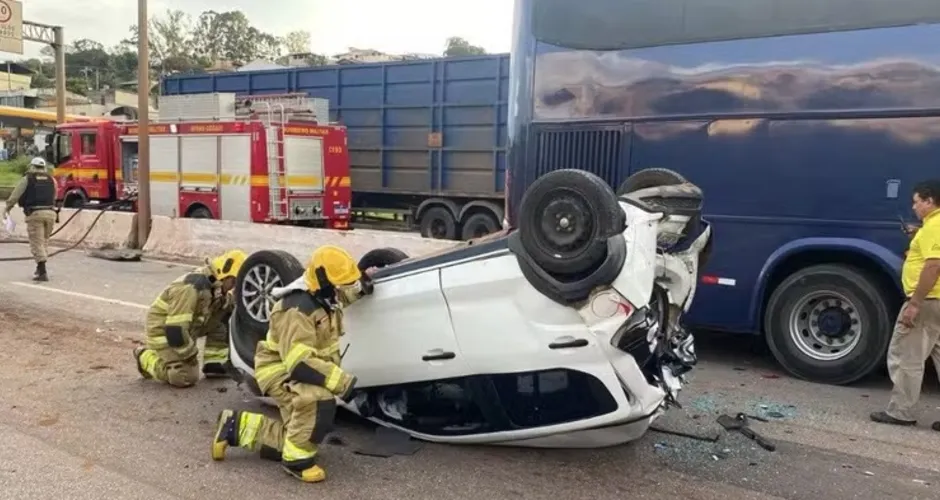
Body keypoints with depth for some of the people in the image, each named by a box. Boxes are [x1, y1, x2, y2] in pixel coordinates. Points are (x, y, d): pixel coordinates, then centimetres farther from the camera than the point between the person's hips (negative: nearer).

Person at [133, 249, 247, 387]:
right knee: (187, 378, -15)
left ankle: (214, 365, 4)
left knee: (224, 318, 0)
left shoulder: (215, 285, -5)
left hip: (187, 328, 9)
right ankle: (145, 357, 6)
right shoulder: (192, 288, -32)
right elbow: (175, 330, -34)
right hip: (163, 329, -8)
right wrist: (191, 355, -21)